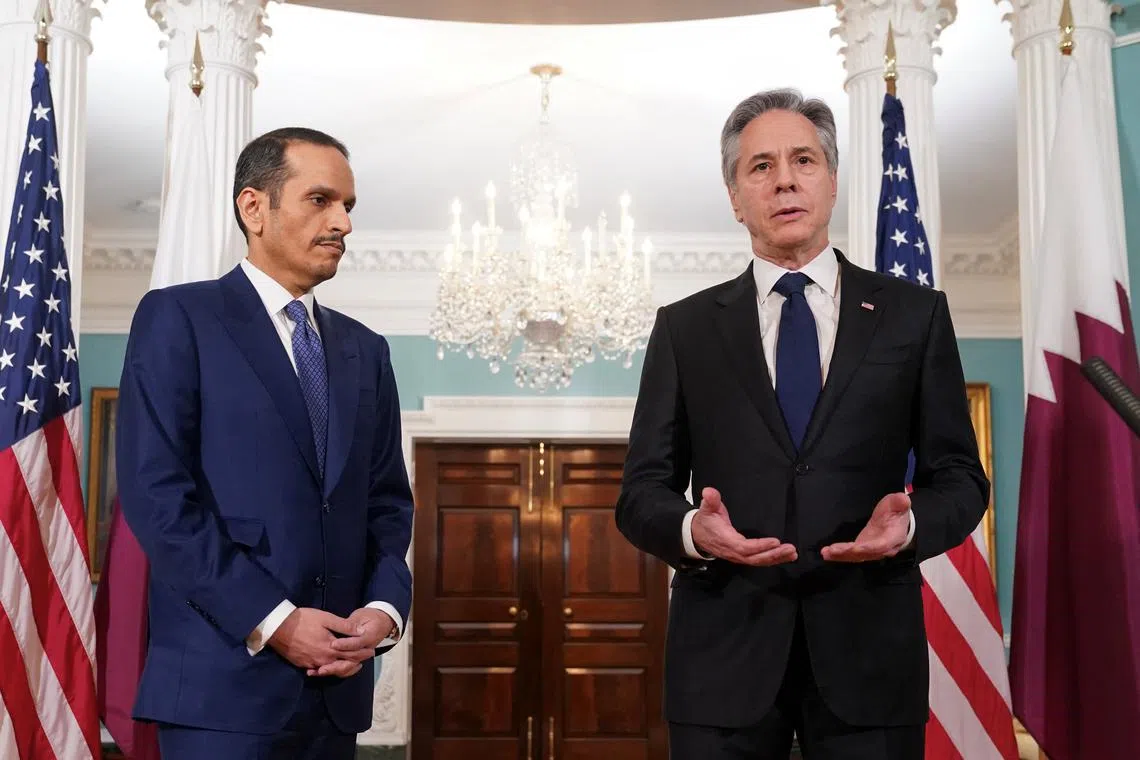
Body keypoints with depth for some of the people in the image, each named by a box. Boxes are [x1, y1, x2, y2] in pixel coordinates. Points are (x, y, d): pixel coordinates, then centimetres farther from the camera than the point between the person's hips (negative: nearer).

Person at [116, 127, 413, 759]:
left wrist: (385, 606, -6)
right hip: (223, 678, -5)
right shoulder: (178, 318, -2)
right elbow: (155, 492, -11)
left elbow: (388, 500, 12)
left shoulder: (365, 350, 15)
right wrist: (271, 621, -15)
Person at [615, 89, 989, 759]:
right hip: (723, 653, 0)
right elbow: (642, 492, 5)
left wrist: (910, 524, -15)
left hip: (869, 653, 0)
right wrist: (691, 530, -17)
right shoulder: (684, 328, 7)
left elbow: (960, 477, 7)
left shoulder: (916, 315, 7)